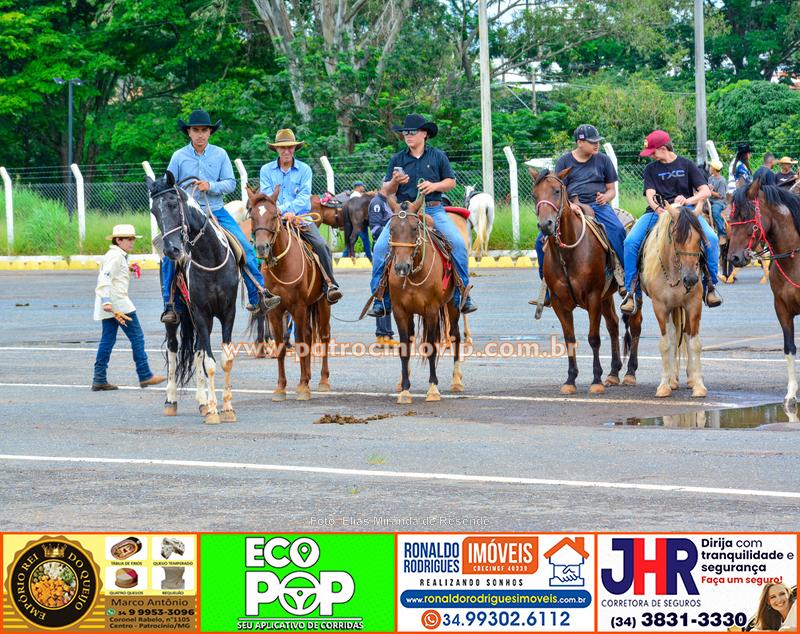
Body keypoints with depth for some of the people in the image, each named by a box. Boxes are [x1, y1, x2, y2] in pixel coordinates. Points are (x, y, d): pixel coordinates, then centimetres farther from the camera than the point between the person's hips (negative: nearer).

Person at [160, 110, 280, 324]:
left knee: (246, 248, -11)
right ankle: (170, 305, -11)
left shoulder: (220, 154, 5)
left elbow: (230, 183, 2)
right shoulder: (179, 157, 2)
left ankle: (258, 297, -3)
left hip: (217, 212, 1)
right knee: (170, 256, -20)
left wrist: (210, 186, -17)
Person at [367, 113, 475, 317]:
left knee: (458, 244, -22)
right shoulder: (397, 160, 9)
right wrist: (395, 182, -11)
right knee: (381, 247, -18)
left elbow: (451, 181, 9)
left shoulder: (438, 156, 7)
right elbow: (388, 191, 11)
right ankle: (381, 301, -7)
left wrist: (434, 186, -10)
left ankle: (462, 297, -10)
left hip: (433, 210, -1)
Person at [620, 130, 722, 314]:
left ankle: (709, 285, -13)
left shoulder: (687, 165, 9)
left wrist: (689, 200, -21)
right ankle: (633, 293, -14)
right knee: (630, 242, -23)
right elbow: (650, 194, 0)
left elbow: (705, 191, 0)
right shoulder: (651, 169, 15)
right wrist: (656, 208, -24)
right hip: (657, 212, 2)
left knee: (711, 238, -29)